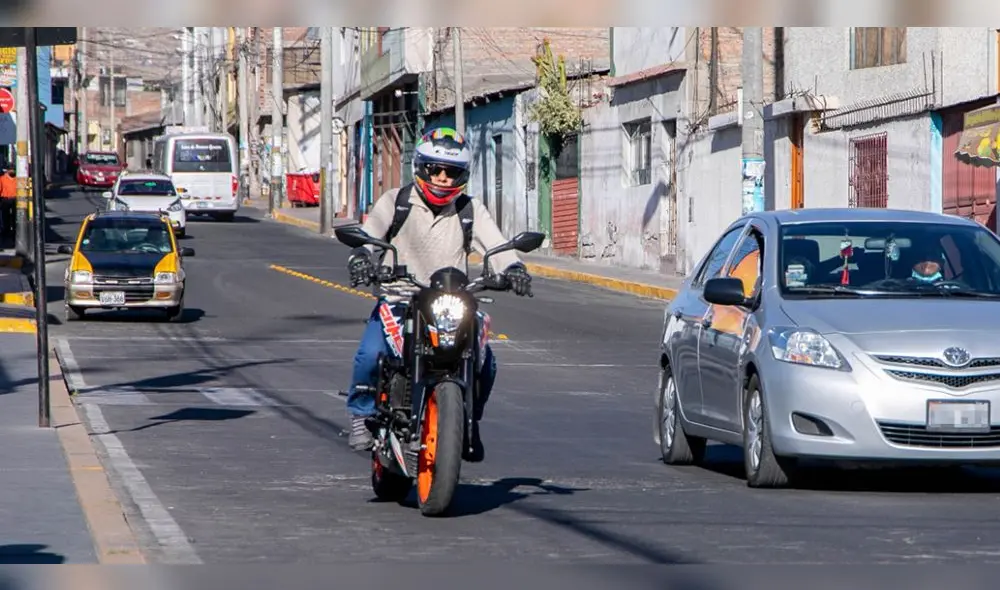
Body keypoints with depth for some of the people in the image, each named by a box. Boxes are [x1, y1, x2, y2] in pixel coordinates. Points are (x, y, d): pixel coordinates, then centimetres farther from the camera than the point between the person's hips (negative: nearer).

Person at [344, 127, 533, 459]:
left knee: (484, 362, -17)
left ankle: (468, 421, 13)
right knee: (371, 354, -28)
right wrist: (360, 258, -30)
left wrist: (512, 269, -27)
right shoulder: (395, 202, 3)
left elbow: (496, 245, -4)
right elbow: (368, 236, -6)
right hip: (398, 300, -2)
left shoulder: (471, 211, 7)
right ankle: (362, 414, 0)